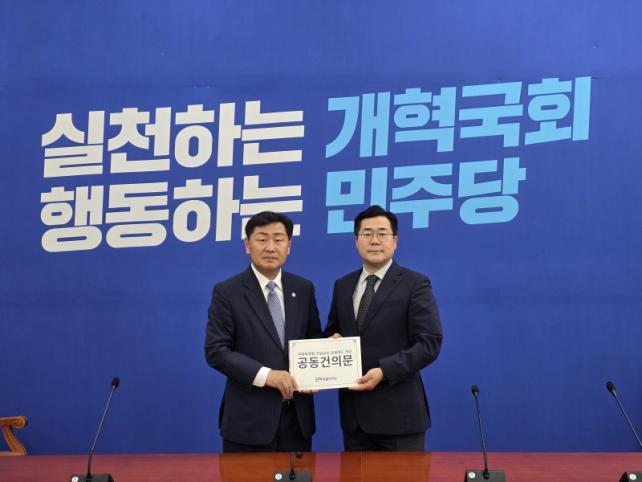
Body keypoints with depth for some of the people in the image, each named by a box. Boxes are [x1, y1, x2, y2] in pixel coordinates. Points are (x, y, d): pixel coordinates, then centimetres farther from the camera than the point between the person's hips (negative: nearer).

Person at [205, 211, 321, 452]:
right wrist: (265, 375, -20)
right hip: (248, 419, -4)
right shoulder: (227, 292, -5)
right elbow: (216, 350, -10)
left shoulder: (303, 288, 8)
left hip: (297, 417, 4)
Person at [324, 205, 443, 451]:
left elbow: (429, 343, -11)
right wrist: (333, 340, -2)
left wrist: (384, 371, -21)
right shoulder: (342, 286, 13)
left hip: (398, 411, -5)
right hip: (353, 411, 5)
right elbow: (332, 332, 22)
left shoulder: (415, 284, -4)